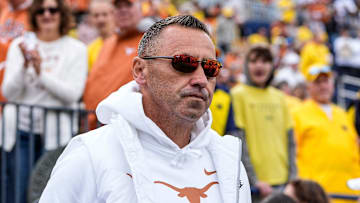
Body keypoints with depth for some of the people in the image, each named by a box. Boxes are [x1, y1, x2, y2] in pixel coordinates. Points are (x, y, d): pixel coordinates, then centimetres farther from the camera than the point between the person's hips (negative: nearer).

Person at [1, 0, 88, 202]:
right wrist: (24, 66, -14)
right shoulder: (20, 45, 8)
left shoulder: (76, 49, 4)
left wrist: (41, 72, -16)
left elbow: (72, 94, -7)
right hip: (20, 130, 2)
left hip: (57, 134, -1)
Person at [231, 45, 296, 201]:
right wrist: (254, 180, -16)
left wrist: (292, 177, 3)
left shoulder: (279, 97, 13)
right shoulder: (239, 95, -3)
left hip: (282, 182, 5)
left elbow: (289, 140, 14)